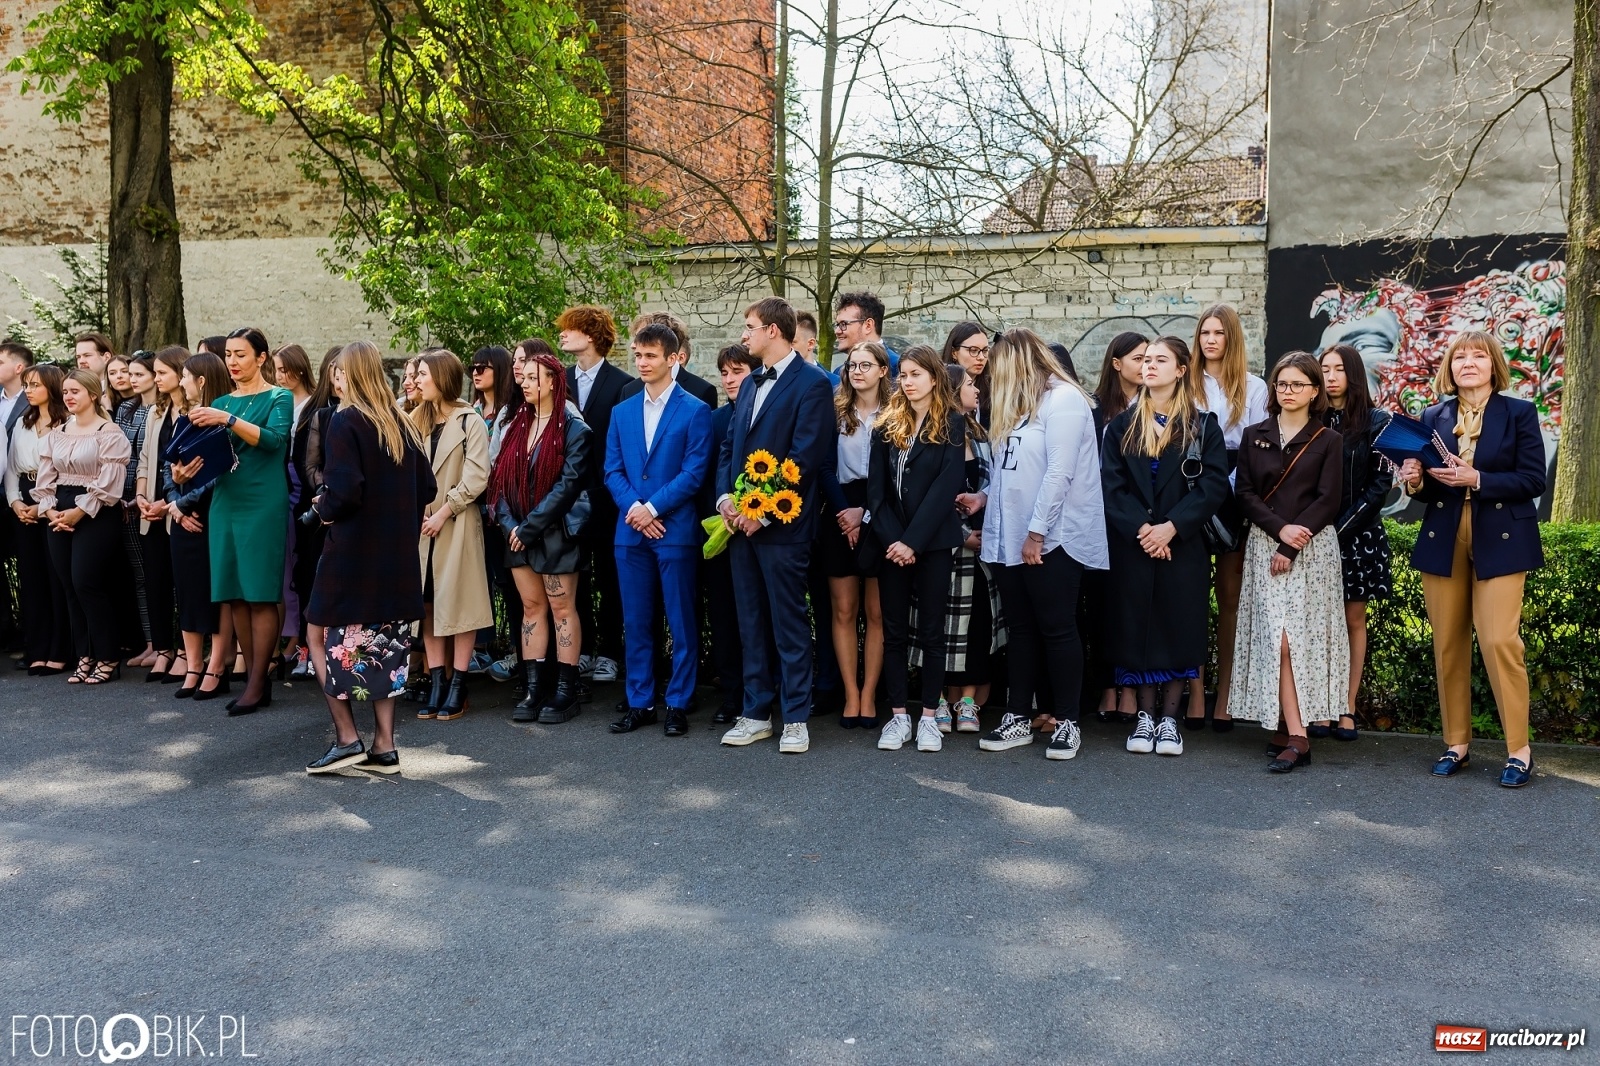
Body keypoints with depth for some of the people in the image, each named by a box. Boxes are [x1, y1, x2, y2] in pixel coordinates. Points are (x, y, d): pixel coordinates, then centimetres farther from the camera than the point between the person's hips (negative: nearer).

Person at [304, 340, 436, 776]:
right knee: (385, 644, 10)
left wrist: (321, 507, 1)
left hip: (353, 552, -6)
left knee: (338, 641, 6)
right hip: (399, 554, 6)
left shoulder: (345, 421, -10)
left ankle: (347, 738, 4)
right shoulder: (404, 425, 8)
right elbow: (426, 488, 9)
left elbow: (345, 491, -19)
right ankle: (384, 746, 12)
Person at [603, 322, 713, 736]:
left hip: (675, 530, -4)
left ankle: (678, 704, 11)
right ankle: (639, 703, 18)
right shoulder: (622, 412, 14)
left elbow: (693, 472, -8)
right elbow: (612, 471, 8)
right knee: (635, 622, 9)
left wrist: (653, 508, -14)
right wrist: (633, 507, -9)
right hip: (630, 531, 4)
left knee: (681, 622, 1)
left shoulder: (695, 411, 0)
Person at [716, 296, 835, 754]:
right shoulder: (750, 384, 18)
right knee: (752, 621, 11)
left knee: (789, 622, 0)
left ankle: (795, 718, 9)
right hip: (742, 522, 7)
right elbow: (729, 446, 18)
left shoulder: (812, 383, -7)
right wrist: (725, 496, 1)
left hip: (782, 523, -7)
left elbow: (805, 456, -15)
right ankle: (756, 713, 20)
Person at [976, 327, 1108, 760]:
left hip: (1051, 539, -8)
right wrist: (983, 497, 11)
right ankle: (1018, 718, 17)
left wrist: (1037, 532, -19)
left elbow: (1060, 473, -18)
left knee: (1056, 629, -1)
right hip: (1010, 539, 8)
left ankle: (1068, 722, 9)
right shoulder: (1021, 404, 19)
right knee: (1019, 628, 10)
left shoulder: (1064, 399, -10)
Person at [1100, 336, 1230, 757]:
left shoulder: (1203, 425, 3)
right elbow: (1110, 484, -1)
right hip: (1131, 544, 2)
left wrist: (1172, 526, -16)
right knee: (1136, 626, 3)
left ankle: (1169, 718, 11)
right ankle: (1144, 715, 14)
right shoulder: (1122, 424, 8)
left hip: (1183, 545, -1)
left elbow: (1214, 485, -6)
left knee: (1178, 628, 2)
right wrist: (1139, 528, -14)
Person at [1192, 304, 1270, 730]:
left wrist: (1230, 484, -11)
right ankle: (1196, 694, 0)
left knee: (1230, 597, 2)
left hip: (1234, 499, 0)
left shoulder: (1253, 388, 8)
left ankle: (1225, 695, 6)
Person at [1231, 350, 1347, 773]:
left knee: (1296, 638, -9)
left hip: (1312, 549, -2)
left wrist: (1292, 547, -12)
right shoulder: (1254, 436, 12)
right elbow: (1244, 492, 4)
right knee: (1276, 639, -6)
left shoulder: (1327, 441, 5)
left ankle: (1290, 729, -6)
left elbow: (1327, 501, -3)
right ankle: (1295, 735, -4)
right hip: (1264, 546, 2)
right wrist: (1280, 528, -12)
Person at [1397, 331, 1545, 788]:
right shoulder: (1433, 418, 11)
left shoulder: (1519, 413, 2)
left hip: (1499, 541, -3)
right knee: (1448, 644, 4)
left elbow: (1533, 480, -5)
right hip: (1443, 542, 3)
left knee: (1499, 641, -11)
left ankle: (1519, 750, 1)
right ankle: (1456, 743, 15)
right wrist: (1416, 482, -9)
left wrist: (1477, 479, -17)